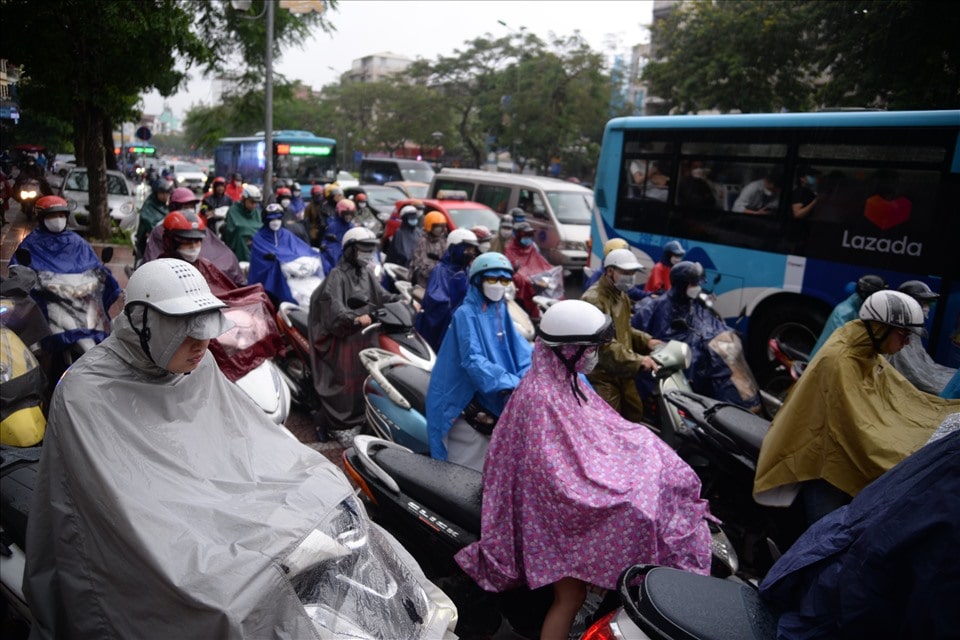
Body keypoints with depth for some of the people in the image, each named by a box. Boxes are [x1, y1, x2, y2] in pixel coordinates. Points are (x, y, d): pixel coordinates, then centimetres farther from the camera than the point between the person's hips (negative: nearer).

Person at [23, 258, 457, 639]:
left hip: (219, 512, 6)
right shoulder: (87, 395, -14)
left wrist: (324, 480, -7)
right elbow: (129, 508, -21)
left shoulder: (200, 369, 4)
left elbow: (259, 442, 5)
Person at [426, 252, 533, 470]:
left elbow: (521, 351, 1)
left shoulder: (501, 312, 10)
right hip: (469, 405, -7)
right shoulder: (466, 314, -11)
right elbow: (473, 360, -24)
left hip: (497, 404, 7)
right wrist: (511, 384, -33)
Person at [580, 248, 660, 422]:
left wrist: (645, 341, 6)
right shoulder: (593, 299, -22)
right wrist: (637, 360, -32)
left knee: (635, 415, 21)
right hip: (602, 374, -10)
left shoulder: (622, 296, 14)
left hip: (622, 371, 10)